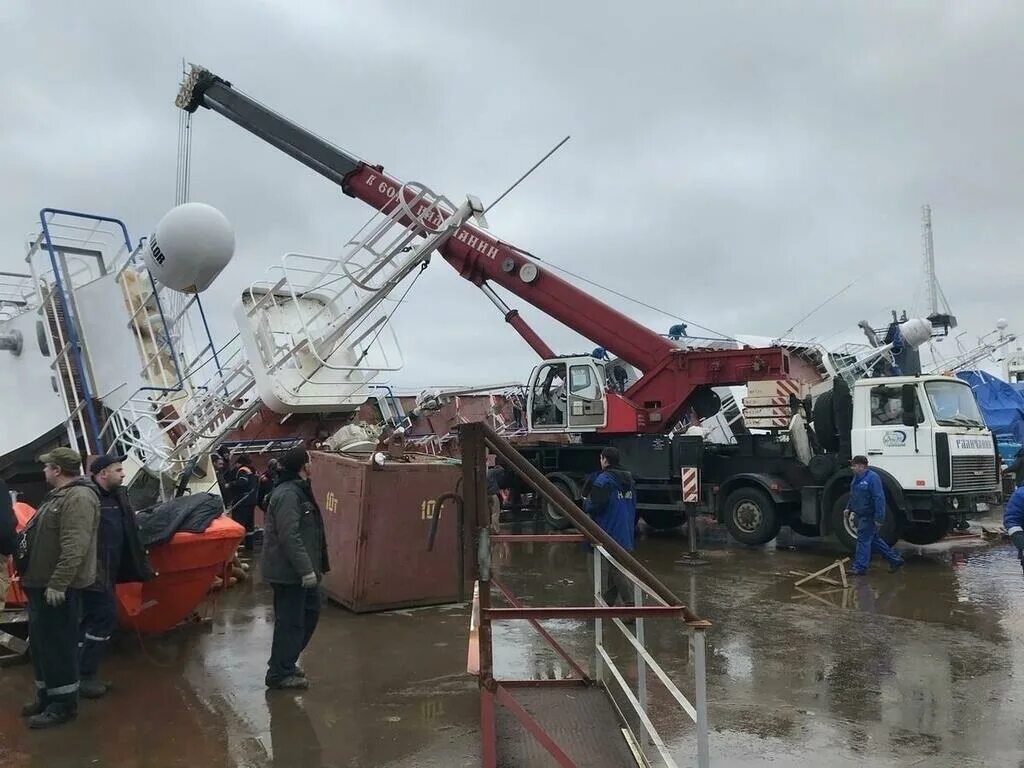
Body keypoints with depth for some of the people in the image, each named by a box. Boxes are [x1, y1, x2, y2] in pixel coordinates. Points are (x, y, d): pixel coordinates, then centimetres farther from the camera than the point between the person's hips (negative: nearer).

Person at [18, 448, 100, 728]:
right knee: (41, 643, 18)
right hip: (41, 584, 11)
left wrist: (57, 585, -28)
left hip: (57, 588, -11)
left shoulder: (78, 498, -20)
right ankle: (47, 697, 30)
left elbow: (75, 548, -28)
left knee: (57, 645, -2)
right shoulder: (59, 495, 16)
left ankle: (64, 704, 8)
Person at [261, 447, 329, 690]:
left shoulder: (298, 490, 15)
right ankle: (280, 673, 12)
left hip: (297, 570, 11)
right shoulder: (288, 494, -20)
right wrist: (306, 570, -26)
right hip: (289, 572, -11)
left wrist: (313, 567, 23)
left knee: (310, 611, 18)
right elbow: (289, 537, -27)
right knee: (290, 621, -1)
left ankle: (284, 662, 30)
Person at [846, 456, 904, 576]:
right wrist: (848, 507, 19)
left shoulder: (872, 478, -20)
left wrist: (879, 517, -25)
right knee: (874, 539, 17)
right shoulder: (857, 477, 9)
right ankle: (895, 560, 28)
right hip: (861, 515, 10)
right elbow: (853, 495, 24)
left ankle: (860, 567, 3)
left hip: (869, 516, -10)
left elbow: (879, 498, -23)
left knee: (863, 540, -4)